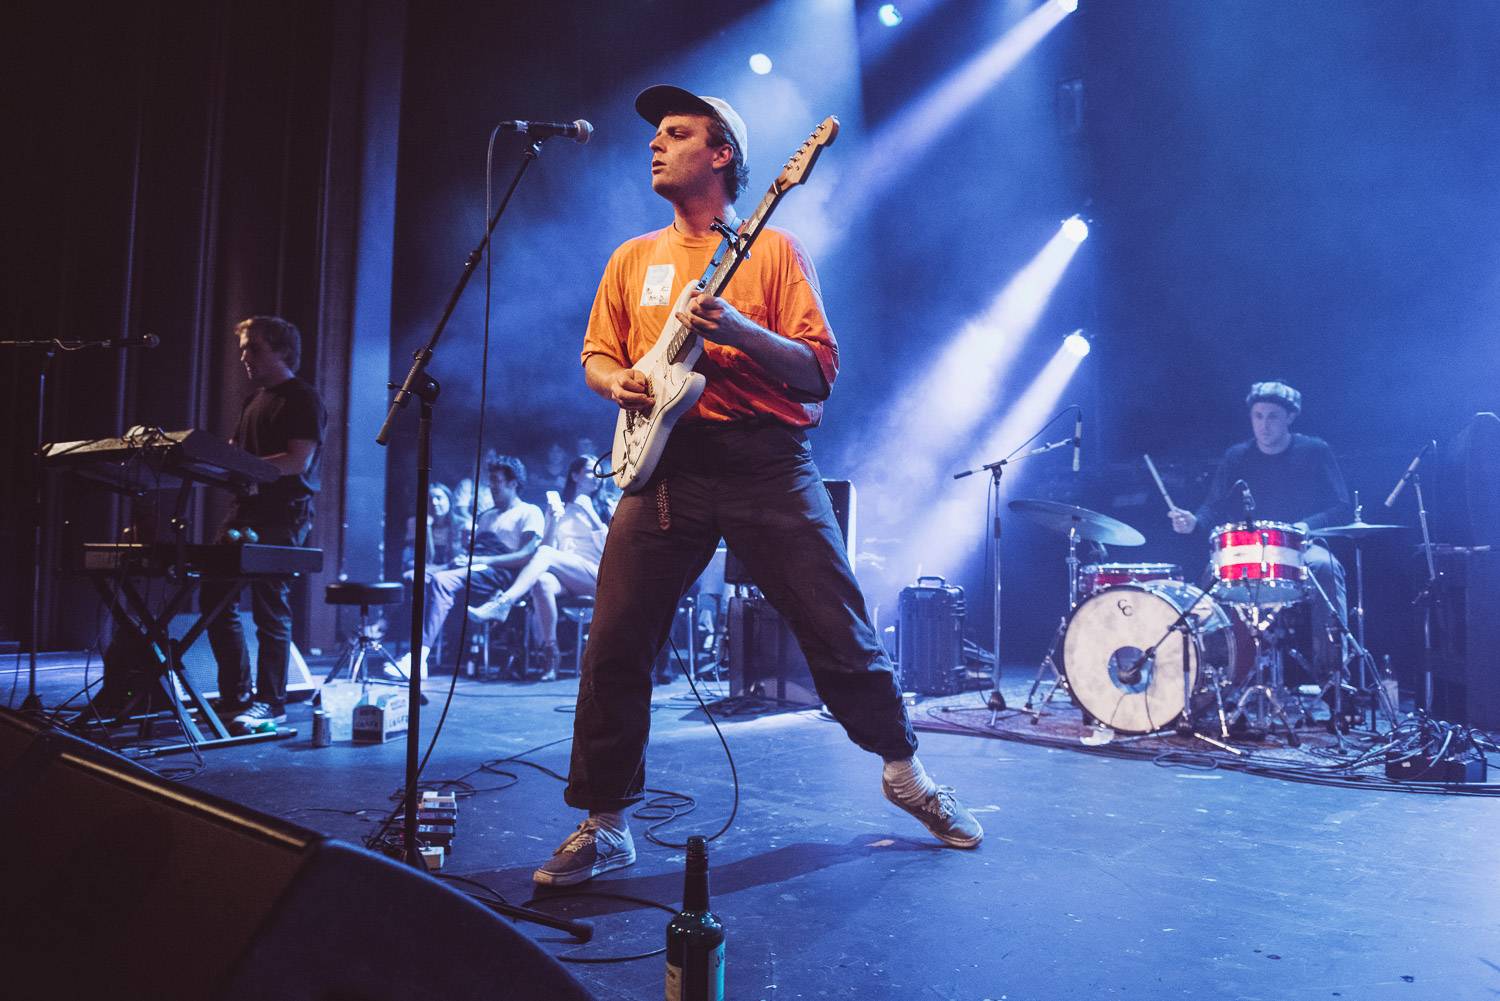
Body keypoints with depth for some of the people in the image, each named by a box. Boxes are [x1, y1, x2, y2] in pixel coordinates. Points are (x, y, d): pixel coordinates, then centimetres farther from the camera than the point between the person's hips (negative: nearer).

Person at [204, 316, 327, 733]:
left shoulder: (302, 400, -7)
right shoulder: (255, 400, 22)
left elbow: (298, 461, -18)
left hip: (282, 515, -9)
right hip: (245, 510, 9)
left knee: (269, 608, -5)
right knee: (215, 596, 8)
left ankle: (270, 703, 6)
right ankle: (235, 696, 17)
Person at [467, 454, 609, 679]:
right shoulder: (559, 508, 21)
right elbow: (548, 545, 10)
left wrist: (590, 513, -5)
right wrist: (554, 521, -6)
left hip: (597, 577, -2)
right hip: (565, 581, 2)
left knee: (545, 554, -30)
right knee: (543, 582, -36)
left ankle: (502, 605, -43)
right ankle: (549, 654, -36)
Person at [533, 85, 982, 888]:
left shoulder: (773, 249, 6)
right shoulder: (632, 259, 18)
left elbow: (820, 373, -2)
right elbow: (596, 355, 20)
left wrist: (740, 331, -19)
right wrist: (617, 380, -4)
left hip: (766, 461, -3)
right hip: (666, 466, 3)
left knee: (838, 632, 1)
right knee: (614, 645, -4)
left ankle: (903, 768, 26)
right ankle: (604, 822, 12)